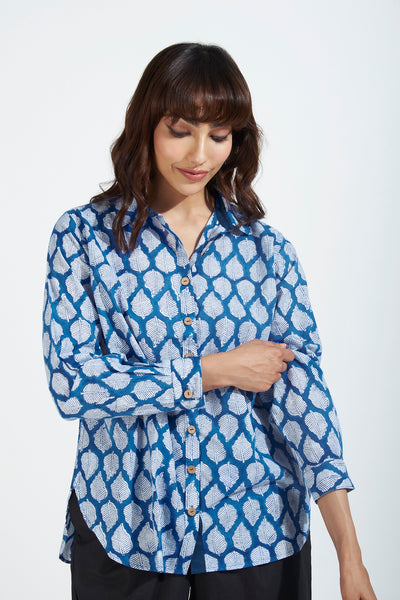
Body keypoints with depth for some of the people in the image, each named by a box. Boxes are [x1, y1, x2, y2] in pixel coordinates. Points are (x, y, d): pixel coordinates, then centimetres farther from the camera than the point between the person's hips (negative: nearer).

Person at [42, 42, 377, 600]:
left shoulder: (266, 247, 0)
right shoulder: (82, 235, -3)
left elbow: (300, 386, -7)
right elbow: (70, 381, -11)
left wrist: (349, 552, -14)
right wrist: (212, 372, -13)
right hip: (123, 530, -1)